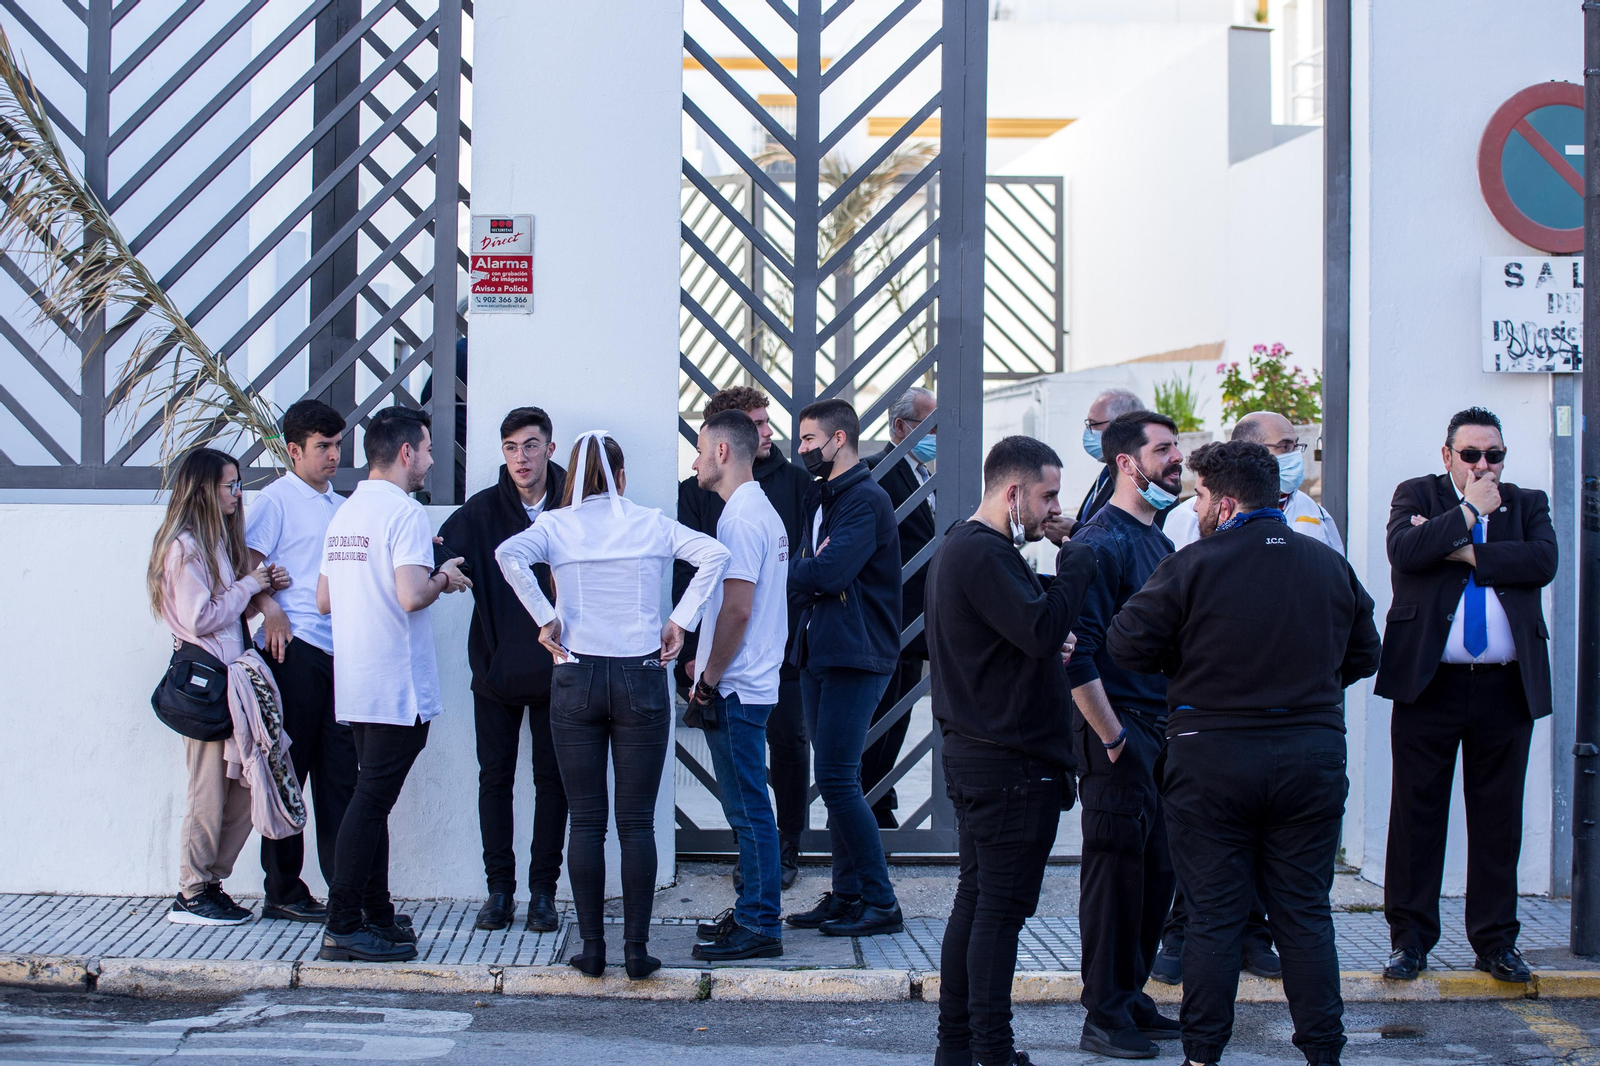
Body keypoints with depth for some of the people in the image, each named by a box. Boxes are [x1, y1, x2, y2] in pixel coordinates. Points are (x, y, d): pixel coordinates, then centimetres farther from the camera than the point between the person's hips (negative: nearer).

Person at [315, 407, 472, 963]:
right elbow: (411, 596, -26)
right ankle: (343, 927, -6)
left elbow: (324, 600, 18)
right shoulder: (404, 511, -14)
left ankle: (377, 915, 20)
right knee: (371, 802, -7)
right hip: (398, 686, -9)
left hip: (354, 684, 9)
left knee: (372, 798, 15)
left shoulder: (345, 512, 13)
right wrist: (443, 578, -5)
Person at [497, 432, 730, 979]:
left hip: (575, 679, 0)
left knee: (586, 820, 5)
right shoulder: (652, 524, 4)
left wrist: (546, 618, -8)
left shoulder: (555, 525, 2)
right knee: (637, 821, 3)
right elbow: (714, 554, -7)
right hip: (642, 679, 0)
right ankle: (637, 949, 1)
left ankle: (592, 948, 6)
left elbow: (509, 555, -17)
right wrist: (680, 622, -3)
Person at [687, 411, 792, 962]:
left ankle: (759, 927, -3)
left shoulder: (741, 518, -16)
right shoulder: (762, 512, 16)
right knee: (749, 807, 15)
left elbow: (737, 610, -21)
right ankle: (754, 910, 22)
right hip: (751, 683, 10)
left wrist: (709, 679, -14)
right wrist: (709, 666, 20)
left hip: (736, 689, -10)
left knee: (748, 808, -6)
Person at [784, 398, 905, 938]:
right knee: (836, 780, 10)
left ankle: (881, 902, -5)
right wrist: (797, 581, -8)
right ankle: (847, 894, 16)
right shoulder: (821, 498, 18)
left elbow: (827, 571, -21)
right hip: (819, 651, 9)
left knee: (837, 779, -11)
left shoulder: (867, 500, -12)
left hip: (857, 656, -9)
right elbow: (809, 575, 14)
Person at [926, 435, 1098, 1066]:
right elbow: (1044, 628, -27)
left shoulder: (957, 547, 17)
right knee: (1003, 906, -6)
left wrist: (1047, 642, 2)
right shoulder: (985, 553, -18)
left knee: (976, 898, 15)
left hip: (973, 753, 11)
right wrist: (1076, 564, -16)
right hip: (1012, 764, -11)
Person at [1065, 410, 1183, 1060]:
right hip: (1118, 727, -9)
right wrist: (1111, 737, -18)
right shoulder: (1098, 543, -12)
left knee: (1157, 872, 12)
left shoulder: (1158, 541, 16)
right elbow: (1077, 652, -18)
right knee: (1116, 871, -4)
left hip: (1161, 729, 9)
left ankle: (1131, 997, 23)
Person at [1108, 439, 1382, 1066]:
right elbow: (1364, 655, 13)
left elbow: (1125, 646, -9)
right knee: (1306, 914, 11)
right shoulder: (1330, 566, 3)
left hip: (1212, 760, -3)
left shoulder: (1191, 567, -11)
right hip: (1313, 756, 3)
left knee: (1214, 916, 5)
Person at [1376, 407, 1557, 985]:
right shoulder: (1416, 496, 7)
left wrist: (1464, 552, -10)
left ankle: (1495, 941, 16)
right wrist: (1469, 510, -8)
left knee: (1498, 818, 6)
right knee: (1417, 813, 1)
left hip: (1506, 689, 2)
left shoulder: (1527, 504, 13)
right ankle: (1410, 939, 10)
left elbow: (1543, 561, -7)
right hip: (1429, 682, -2)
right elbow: (1405, 550, -14)